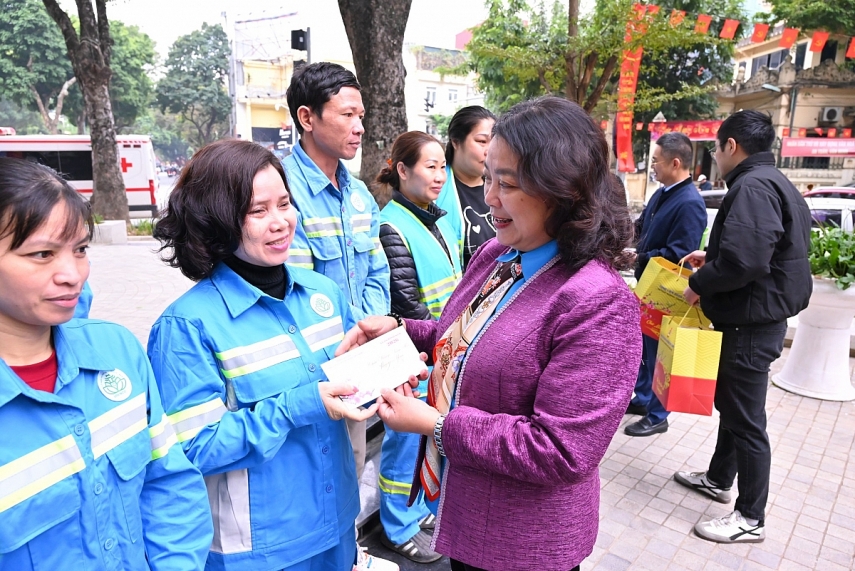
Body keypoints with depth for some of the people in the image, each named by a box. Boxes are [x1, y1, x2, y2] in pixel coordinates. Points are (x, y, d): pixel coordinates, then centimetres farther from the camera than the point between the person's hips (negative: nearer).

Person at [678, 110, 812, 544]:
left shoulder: (752, 186, -21)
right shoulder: (773, 182, 13)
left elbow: (743, 260, -32)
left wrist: (698, 286, -17)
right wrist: (712, 257, 17)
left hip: (752, 322, -11)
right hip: (755, 316, 11)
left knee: (746, 418, 1)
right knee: (730, 402, 22)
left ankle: (751, 518, 16)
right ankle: (719, 478, 39)